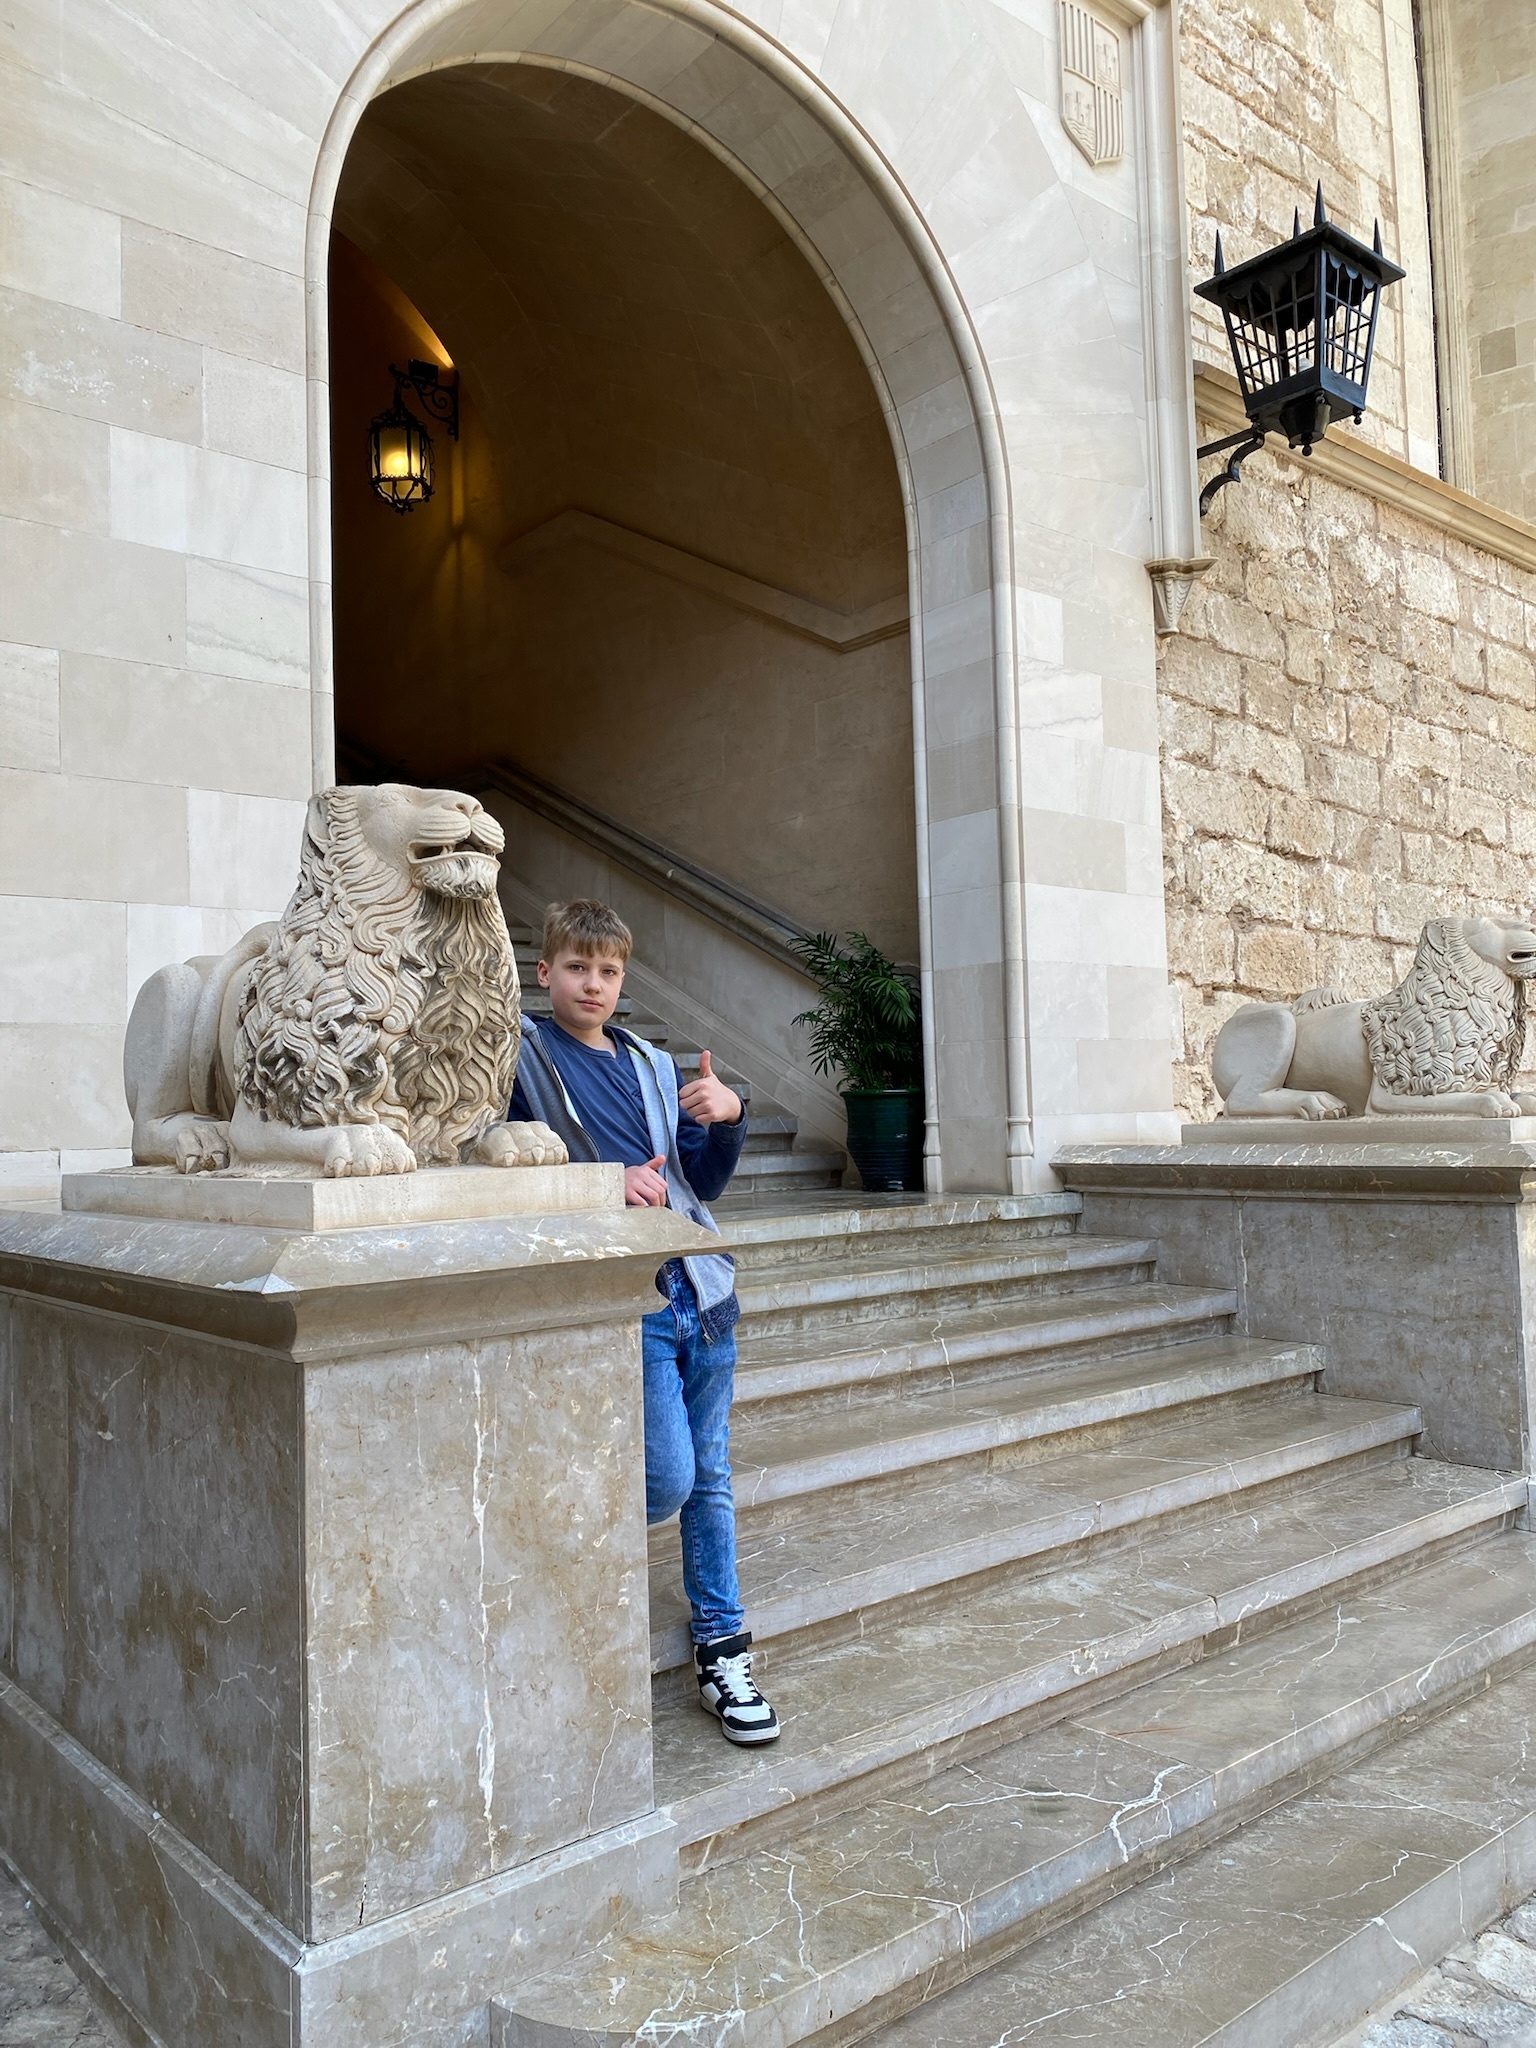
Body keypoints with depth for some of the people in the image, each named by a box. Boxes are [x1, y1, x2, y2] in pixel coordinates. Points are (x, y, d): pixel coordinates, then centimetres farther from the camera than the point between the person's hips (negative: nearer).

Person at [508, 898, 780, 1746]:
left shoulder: (654, 1064, 16)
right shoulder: (522, 1056, -1)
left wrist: (727, 1120, -1)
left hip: (702, 1292, 6)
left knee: (710, 1478, 10)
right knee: (669, 1478, -9)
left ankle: (721, 1646, 24)